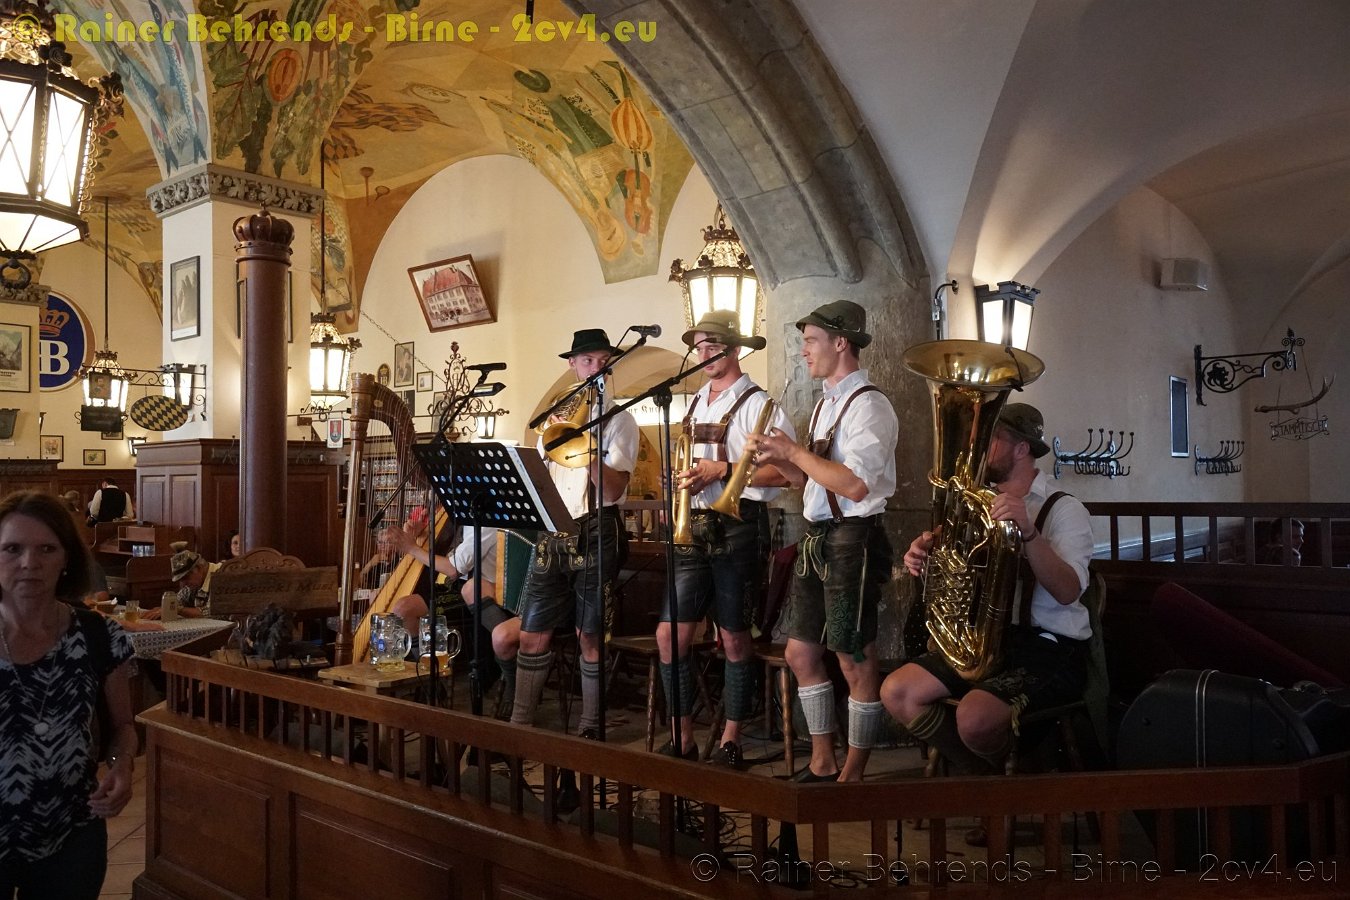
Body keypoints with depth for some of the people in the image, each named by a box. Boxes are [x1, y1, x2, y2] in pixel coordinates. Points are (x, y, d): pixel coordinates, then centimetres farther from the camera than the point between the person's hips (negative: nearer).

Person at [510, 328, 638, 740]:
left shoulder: (619, 419, 1)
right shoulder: (556, 415, 16)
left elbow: (613, 490, -9)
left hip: (597, 533, -4)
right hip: (553, 535, 4)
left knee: (591, 638, 2)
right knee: (532, 634, 5)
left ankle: (590, 728, 14)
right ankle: (520, 722, 17)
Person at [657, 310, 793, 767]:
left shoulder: (756, 403, -6)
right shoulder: (694, 404, 17)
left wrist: (722, 470, -20)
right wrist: (681, 483, 7)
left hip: (737, 527, -6)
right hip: (693, 527, 7)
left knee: (733, 638, 3)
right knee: (670, 634, 2)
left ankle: (730, 741, 16)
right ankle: (682, 738, 14)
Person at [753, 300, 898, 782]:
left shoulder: (868, 404, -13)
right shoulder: (827, 403, 16)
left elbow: (855, 485, -25)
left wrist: (796, 452, -16)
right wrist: (780, 459, 2)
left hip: (853, 540, -10)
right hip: (818, 539, 10)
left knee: (854, 662, 1)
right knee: (801, 654, 13)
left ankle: (852, 776, 16)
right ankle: (822, 764, 27)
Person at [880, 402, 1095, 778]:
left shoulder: (1064, 509, -6)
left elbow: (1067, 591, -22)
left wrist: (1028, 531, -37)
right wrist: (925, 561, -5)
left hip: (1051, 649, -7)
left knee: (975, 717, -31)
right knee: (897, 693, -11)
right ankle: (986, 777, 5)